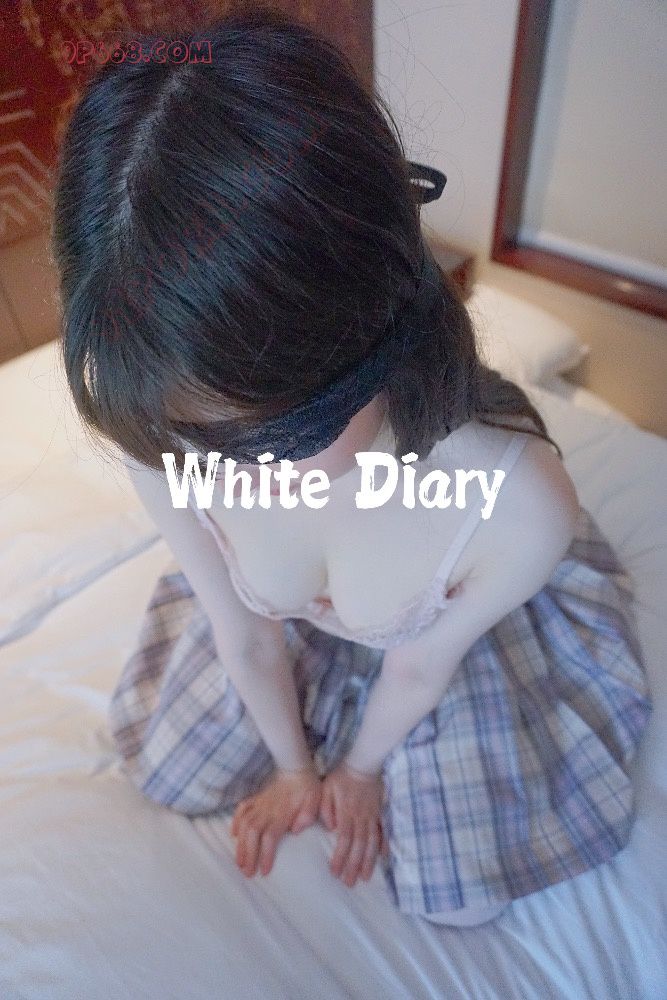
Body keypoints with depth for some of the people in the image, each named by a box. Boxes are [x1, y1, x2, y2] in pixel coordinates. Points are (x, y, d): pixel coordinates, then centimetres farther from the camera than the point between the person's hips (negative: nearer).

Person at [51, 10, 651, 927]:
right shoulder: (164, 442, -33)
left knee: (459, 884, 13)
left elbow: (423, 660, -20)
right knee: (174, 772, 19)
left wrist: (362, 767, 1)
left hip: (462, 624, -1)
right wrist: (295, 765, 2)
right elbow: (242, 629, -15)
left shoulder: (518, 503, -42)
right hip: (283, 615, 3)